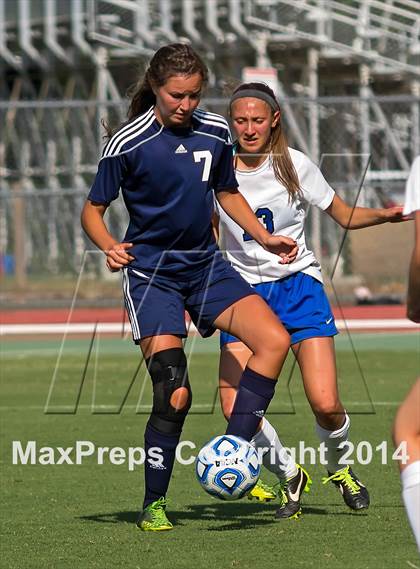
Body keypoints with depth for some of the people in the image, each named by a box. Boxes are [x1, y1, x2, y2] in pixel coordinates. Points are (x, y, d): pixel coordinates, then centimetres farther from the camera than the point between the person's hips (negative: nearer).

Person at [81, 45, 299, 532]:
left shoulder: (215, 132, 2)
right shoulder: (128, 143, -11)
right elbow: (93, 209, -4)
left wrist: (264, 238, 9)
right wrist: (109, 246, -23)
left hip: (206, 265, 5)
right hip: (151, 273, -5)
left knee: (274, 339, -18)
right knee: (174, 396, -15)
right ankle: (154, 504, 1)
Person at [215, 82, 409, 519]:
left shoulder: (294, 166, -5)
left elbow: (345, 216, 5)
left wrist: (386, 215, -14)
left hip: (298, 286, -1)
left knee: (326, 405, -16)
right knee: (235, 410, -16)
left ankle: (338, 467, 18)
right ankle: (288, 476, 12)